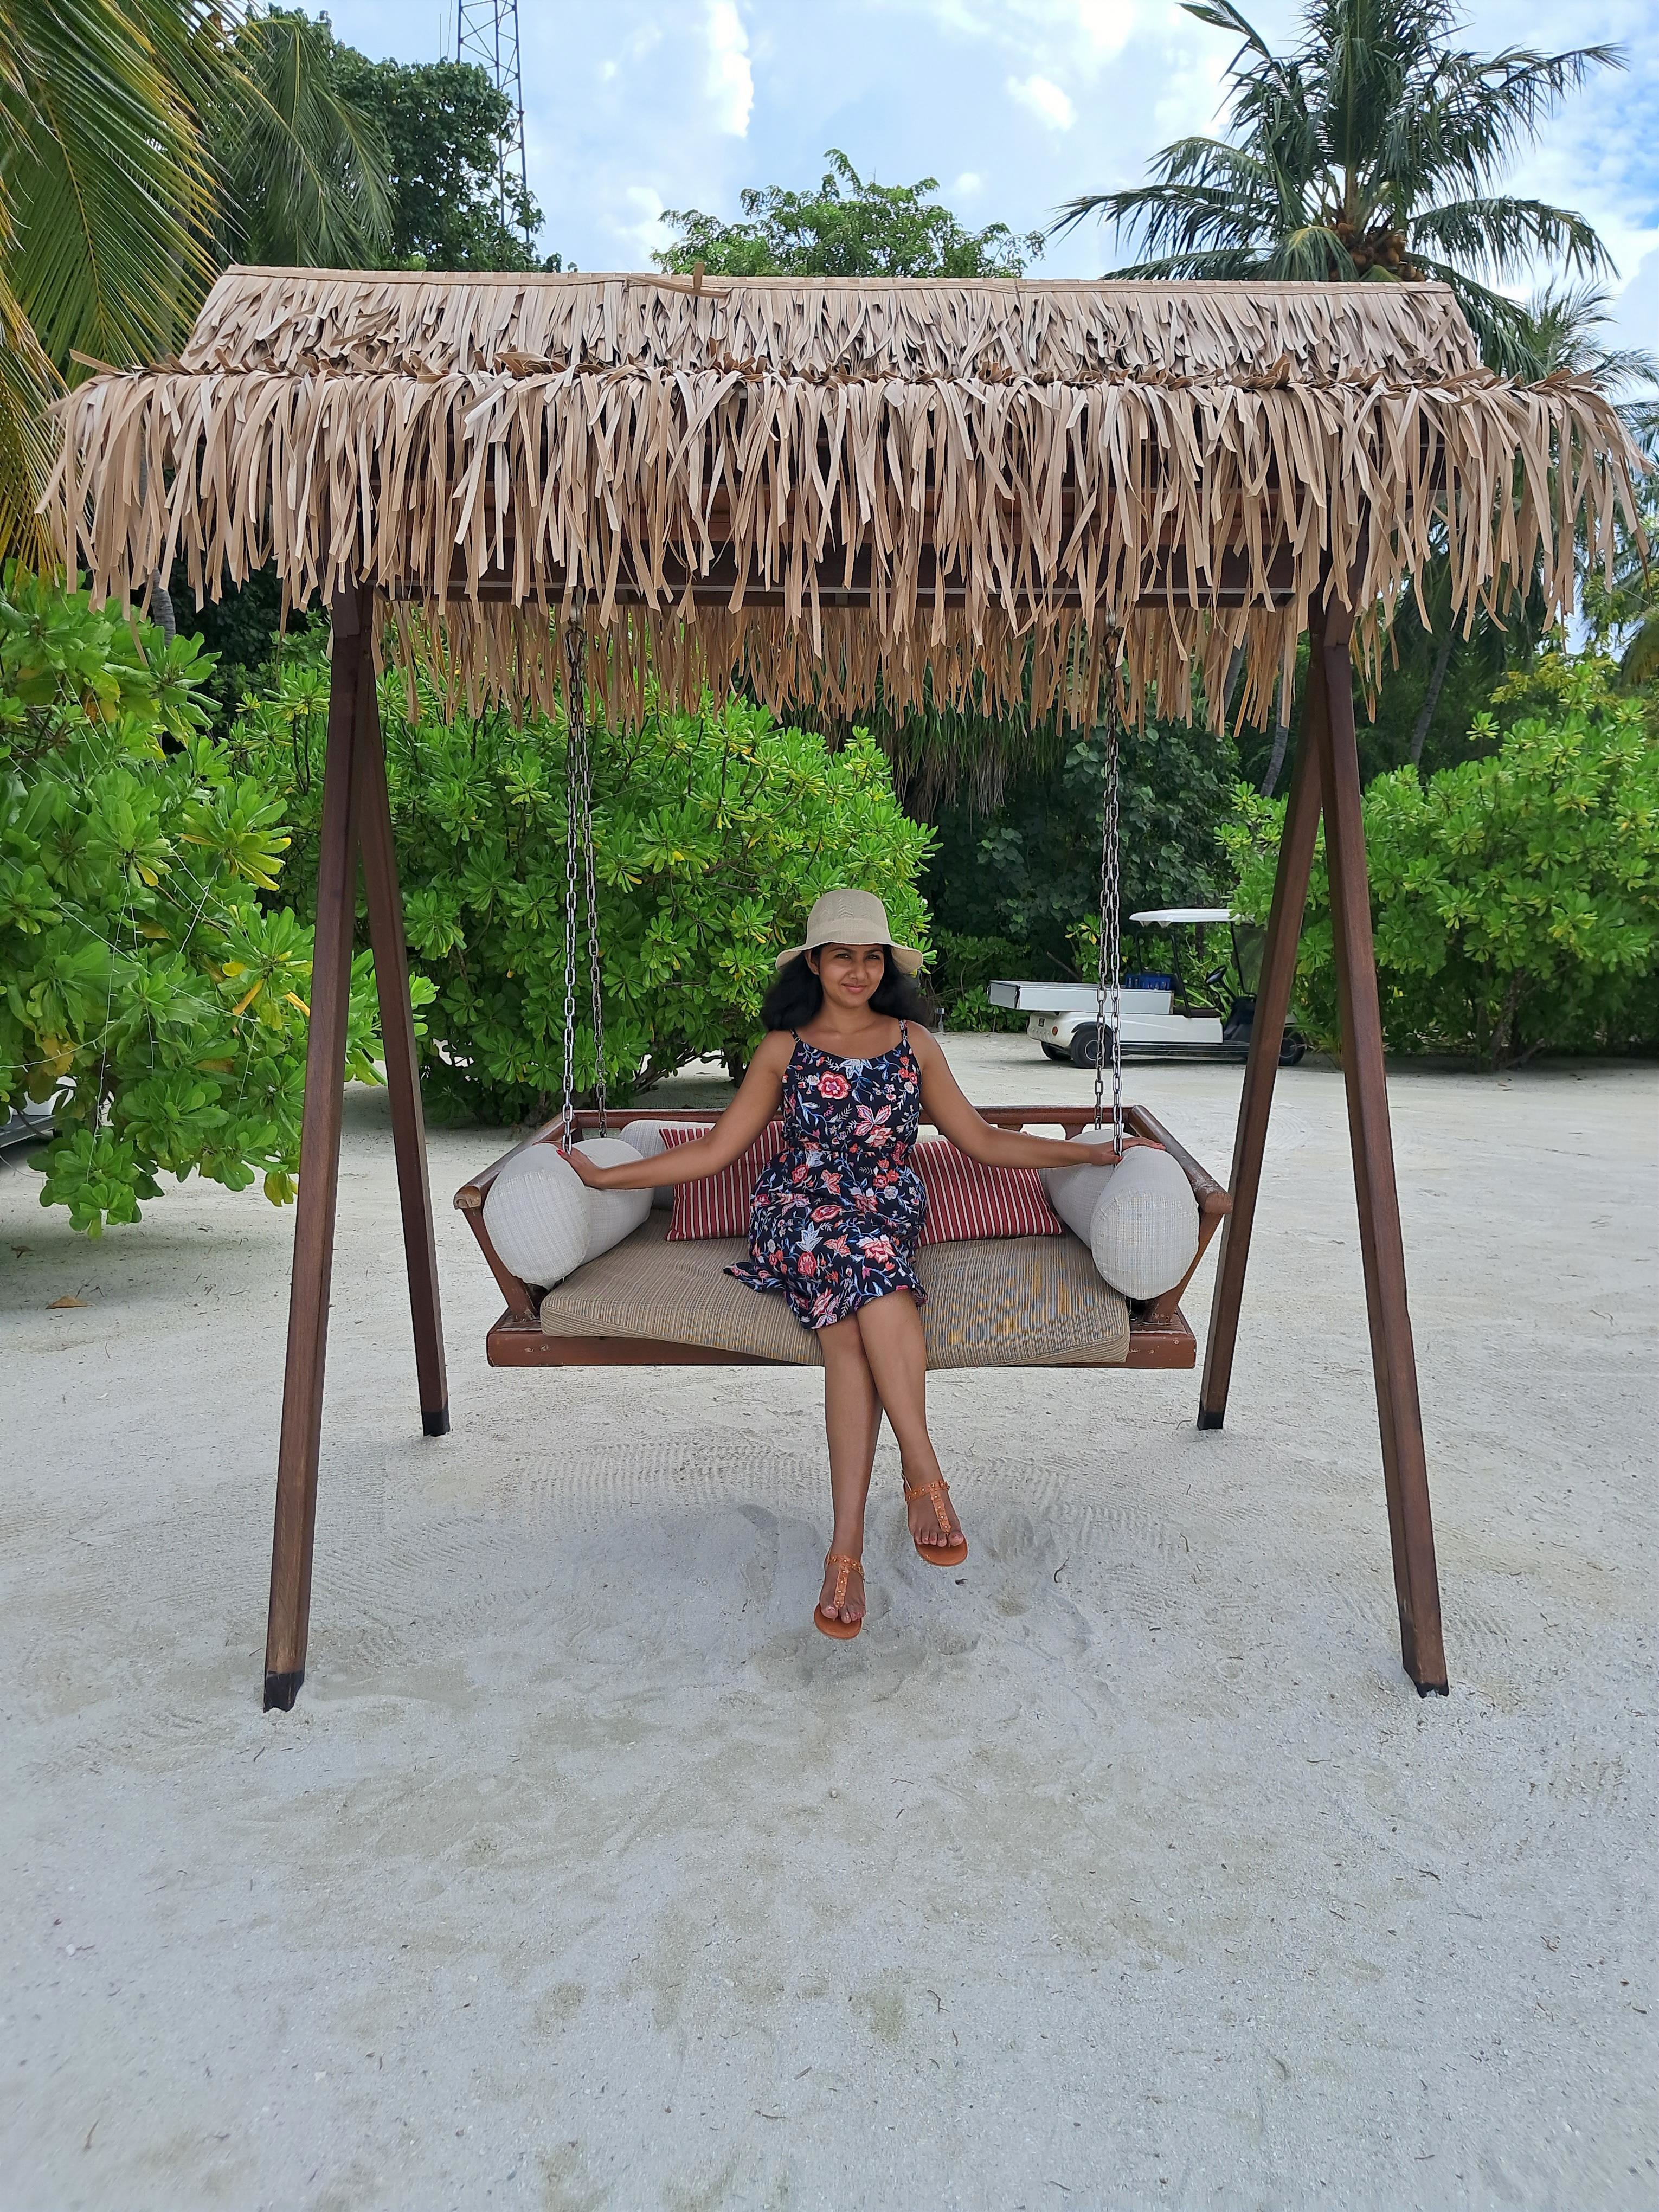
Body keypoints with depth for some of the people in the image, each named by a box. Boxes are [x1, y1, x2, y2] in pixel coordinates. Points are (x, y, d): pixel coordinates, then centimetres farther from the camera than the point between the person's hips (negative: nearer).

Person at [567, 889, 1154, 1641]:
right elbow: (715, 1150, 13)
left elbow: (983, 1141, 17)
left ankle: (847, 1545, -36)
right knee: (870, 1267, -36)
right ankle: (925, 1473, -35)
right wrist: (602, 1175, 8)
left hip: (889, 1213, 1)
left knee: (851, 1325, -34)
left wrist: (1093, 1152, 12)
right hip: (798, 1214, 0)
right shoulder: (784, 1049, 13)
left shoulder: (914, 1043, 16)